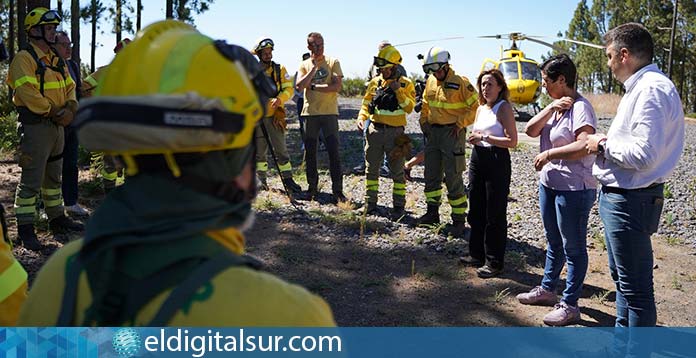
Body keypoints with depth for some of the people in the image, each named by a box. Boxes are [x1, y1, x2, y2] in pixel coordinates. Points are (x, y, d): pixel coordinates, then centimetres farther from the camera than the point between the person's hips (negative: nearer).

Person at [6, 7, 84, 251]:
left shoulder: (56, 59, 16)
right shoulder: (24, 59, -11)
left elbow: (69, 87, 14)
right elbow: (28, 93, -21)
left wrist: (70, 108, -5)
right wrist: (55, 113, -17)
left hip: (57, 126, 9)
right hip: (35, 126, -8)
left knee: (54, 176, 18)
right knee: (31, 180, -5)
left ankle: (57, 219, 30)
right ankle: (25, 229, 3)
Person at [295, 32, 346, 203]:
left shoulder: (333, 62, 2)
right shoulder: (304, 65, 9)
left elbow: (336, 86, -11)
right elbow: (299, 86, -7)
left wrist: (313, 87, -9)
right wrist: (314, 68, -11)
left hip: (329, 112, -3)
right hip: (310, 112, 3)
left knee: (334, 151, -5)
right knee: (310, 151, 8)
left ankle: (337, 190, 0)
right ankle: (312, 187, 21)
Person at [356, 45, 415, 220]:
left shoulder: (406, 84, -2)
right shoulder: (375, 82, 7)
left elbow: (409, 107, -10)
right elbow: (366, 103, 11)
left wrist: (398, 91, -19)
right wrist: (361, 118, -6)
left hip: (395, 133, -3)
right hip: (375, 130, 3)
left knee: (397, 171, 5)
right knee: (371, 169, 8)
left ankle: (399, 206, 13)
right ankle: (370, 204, 18)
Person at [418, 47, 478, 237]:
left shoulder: (460, 82, -11)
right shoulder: (431, 82, 9)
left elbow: (475, 106, -10)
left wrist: (460, 123, -13)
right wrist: (424, 122, 12)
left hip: (452, 133, -7)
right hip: (433, 132, 7)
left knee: (453, 178, -4)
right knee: (431, 175, 13)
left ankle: (459, 219, 5)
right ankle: (432, 212, 27)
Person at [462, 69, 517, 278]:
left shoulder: (503, 108, -9)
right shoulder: (481, 108, 14)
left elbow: (512, 141, -17)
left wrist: (484, 138, -18)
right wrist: (474, 139, 3)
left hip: (497, 162, -8)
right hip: (477, 160, 8)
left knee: (495, 214, -1)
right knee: (475, 211, 14)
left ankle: (494, 262, 8)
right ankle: (477, 254, 28)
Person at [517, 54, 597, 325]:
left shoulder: (580, 107, -17)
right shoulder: (555, 105, 11)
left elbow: (585, 145, -30)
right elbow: (530, 131, -1)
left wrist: (549, 154, -24)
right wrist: (551, 108, -13)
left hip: (574, 189, -9)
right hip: (549, 183, 9)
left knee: (573, 247, 2)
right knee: (554, 242, 21)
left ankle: (570, 305, 11)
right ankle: (547, 288, 36)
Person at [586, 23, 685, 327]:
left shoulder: (652, 89, -20)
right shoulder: (640, 88, 14)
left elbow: (643, 155, -28)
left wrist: (603, 145, -13)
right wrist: (606, 142, 0)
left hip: (631, 202, -12)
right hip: (619, 196, 12)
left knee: (635, 285, 0)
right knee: (622, 276, 24)